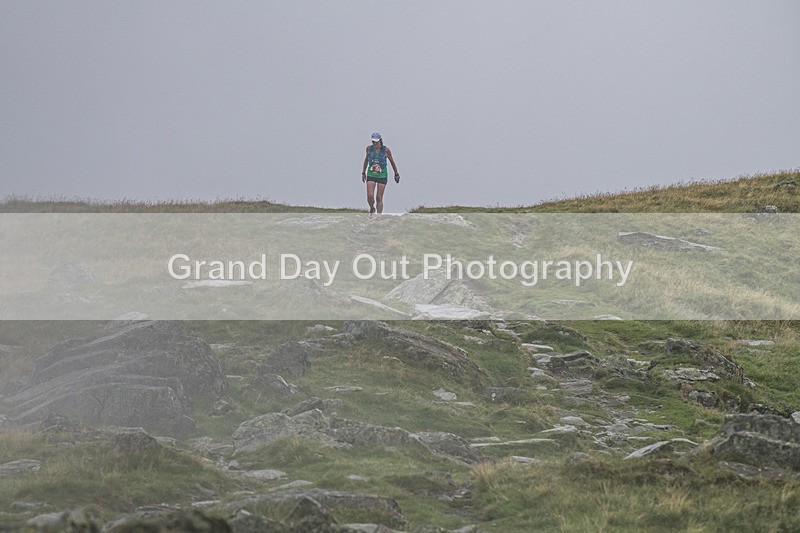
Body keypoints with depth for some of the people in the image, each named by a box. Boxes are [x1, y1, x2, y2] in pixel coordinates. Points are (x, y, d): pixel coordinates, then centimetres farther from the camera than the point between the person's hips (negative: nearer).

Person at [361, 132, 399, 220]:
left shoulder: (386, 150, -7)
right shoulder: (369, 148, -2)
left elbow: (392, 162, 6)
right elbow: (366, 160, 15)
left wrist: (396, 174, 12)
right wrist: (363, 172, 20)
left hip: (382, 176, -1)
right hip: (371, 175, 1)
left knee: (379, 198, -2)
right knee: (370, 196, -12)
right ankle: (372, 209, 19)